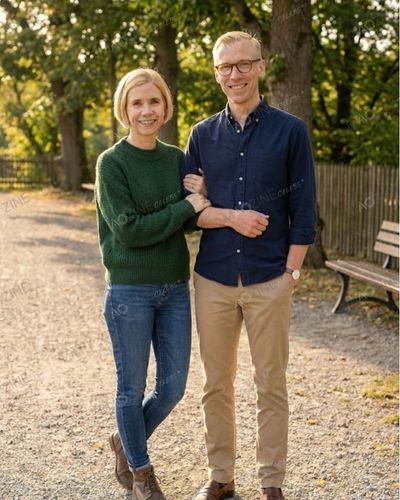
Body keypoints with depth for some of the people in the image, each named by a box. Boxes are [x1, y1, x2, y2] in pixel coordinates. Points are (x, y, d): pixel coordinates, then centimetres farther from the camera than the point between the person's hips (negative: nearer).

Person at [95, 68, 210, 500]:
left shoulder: (176, 158, 5)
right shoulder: (111, 163, -10)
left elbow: (191, 221, 8)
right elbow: (128, 229, -17)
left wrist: (203, 195, -12)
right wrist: (187, 207, -15)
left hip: (174, 287, 5)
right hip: (129, 290, -5)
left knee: (173, 386, 10)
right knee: (133, 387, 8)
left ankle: (127, 441, 37)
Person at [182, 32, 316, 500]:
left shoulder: (290, 131, -1)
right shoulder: (202, 134, 6)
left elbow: (303, 210, -1)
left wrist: (290, 271, -7)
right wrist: (231, 217, -12)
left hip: (269, 280, -2)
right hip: (213, 279, 3)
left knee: (270, 385, 6)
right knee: (216, 384, 10)